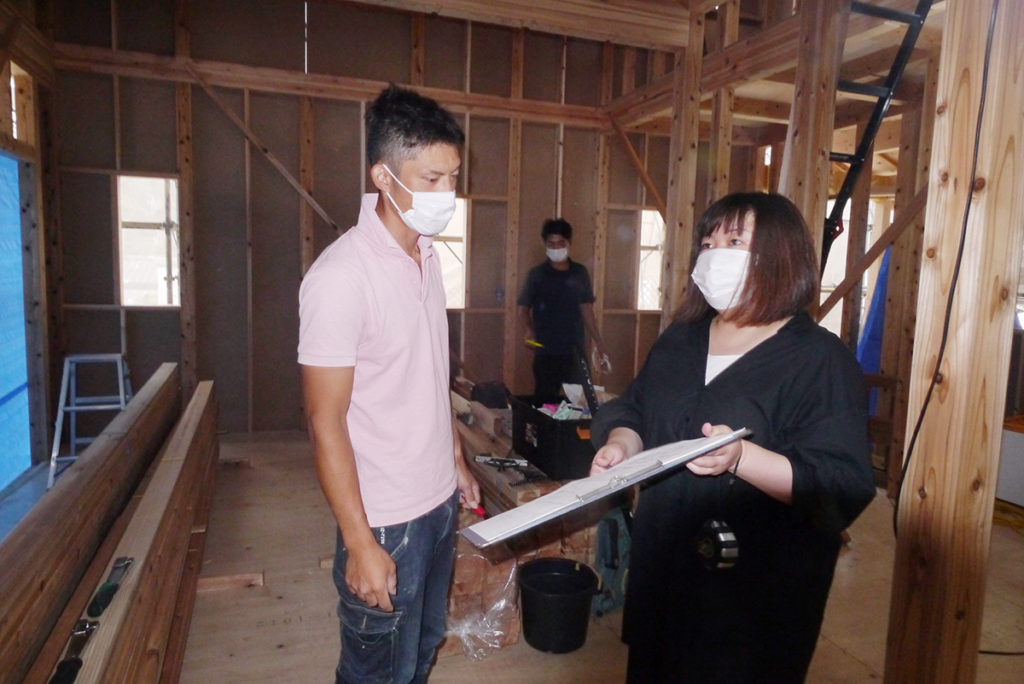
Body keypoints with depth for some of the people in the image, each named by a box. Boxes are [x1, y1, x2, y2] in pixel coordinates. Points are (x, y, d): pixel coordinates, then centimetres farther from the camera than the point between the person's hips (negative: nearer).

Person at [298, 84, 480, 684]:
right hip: (386, 521, -7)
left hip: (439, 503, 7)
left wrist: (457, 462, 15)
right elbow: (326, 422, -20)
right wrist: (360, 544, -18)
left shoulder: (427, 253, 2)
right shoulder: (341, 275, -22)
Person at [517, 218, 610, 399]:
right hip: (546, 352, -2)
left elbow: (587, 310, 9)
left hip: (576, 352, 2)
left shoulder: (580, 273, 7)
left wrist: (601, 347, 5)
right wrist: (529, 330, -17)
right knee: (545, 401, 4)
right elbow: (523, 307, 3)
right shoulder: (536, 274, 1)